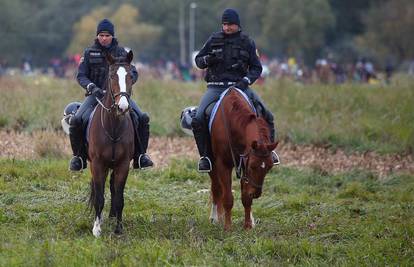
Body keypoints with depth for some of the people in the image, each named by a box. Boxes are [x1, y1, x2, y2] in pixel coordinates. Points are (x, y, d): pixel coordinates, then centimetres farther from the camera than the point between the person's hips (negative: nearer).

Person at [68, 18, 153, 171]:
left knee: (142, 119, -18)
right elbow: (81, 76, 0)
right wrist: (92, 87, -21)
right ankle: (79, 157, -4)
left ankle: (140, 156, -3)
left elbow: (133, 74, 0)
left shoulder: (121, 52, 7)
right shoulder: (89, 53, 5)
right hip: (96, 95, -1)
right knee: (76, 121, -24)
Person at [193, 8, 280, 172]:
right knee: (198, 120, -20)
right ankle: (205, 155, -5)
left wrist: (246, 80, -13)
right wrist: (207, 59, -10)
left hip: (239, 86, 0)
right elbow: (198, 60, 14)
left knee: (266, 116, -9)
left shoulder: (247, 42, 5)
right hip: (216, 87, 0)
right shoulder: (214, 40, 7)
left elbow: (256, 68, 6)